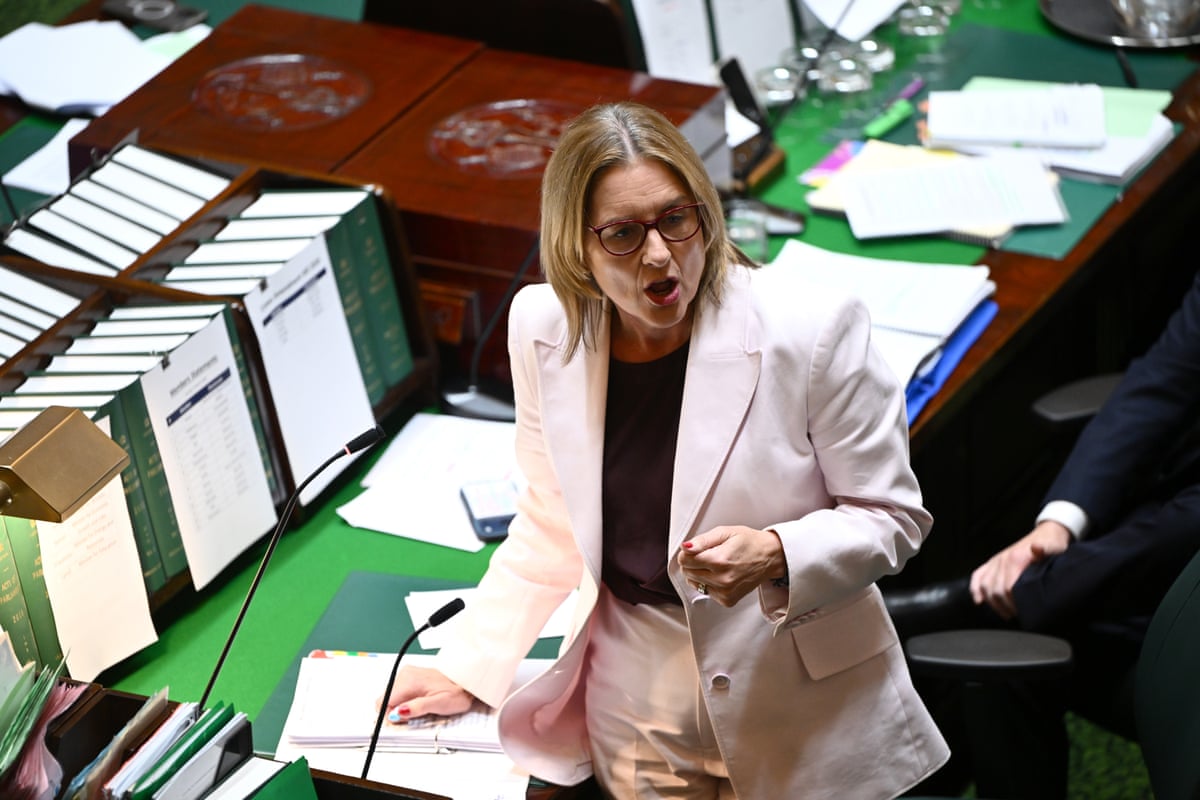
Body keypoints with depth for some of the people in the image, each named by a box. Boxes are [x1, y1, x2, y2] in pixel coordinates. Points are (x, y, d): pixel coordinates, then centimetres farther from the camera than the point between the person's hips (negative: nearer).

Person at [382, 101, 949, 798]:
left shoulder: (812, 329, -20)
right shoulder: (545, 328, -7)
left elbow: (892, 516, -10)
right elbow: (552, 528, 7)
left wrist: (775, 556, -28)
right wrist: (466, 669, 2)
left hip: (808, 721, -3)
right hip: (640, 718, 3)